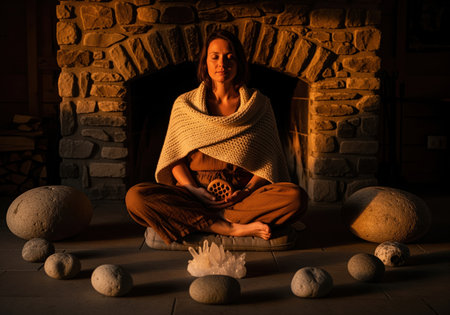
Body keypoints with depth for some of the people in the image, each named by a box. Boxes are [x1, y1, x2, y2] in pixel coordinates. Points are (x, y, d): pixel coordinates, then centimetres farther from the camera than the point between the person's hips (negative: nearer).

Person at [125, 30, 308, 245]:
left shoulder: (258, 104, 9)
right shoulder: (184, 104, 11)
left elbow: (269, 162, 6)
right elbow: (174, 158, 9)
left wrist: (247, 190, -12)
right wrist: (191, 189, -10)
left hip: (243, 196, -1)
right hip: (193, 196, 1)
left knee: (295, 197, -29)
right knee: (135, 196, -28)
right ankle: (230, 228, -29)